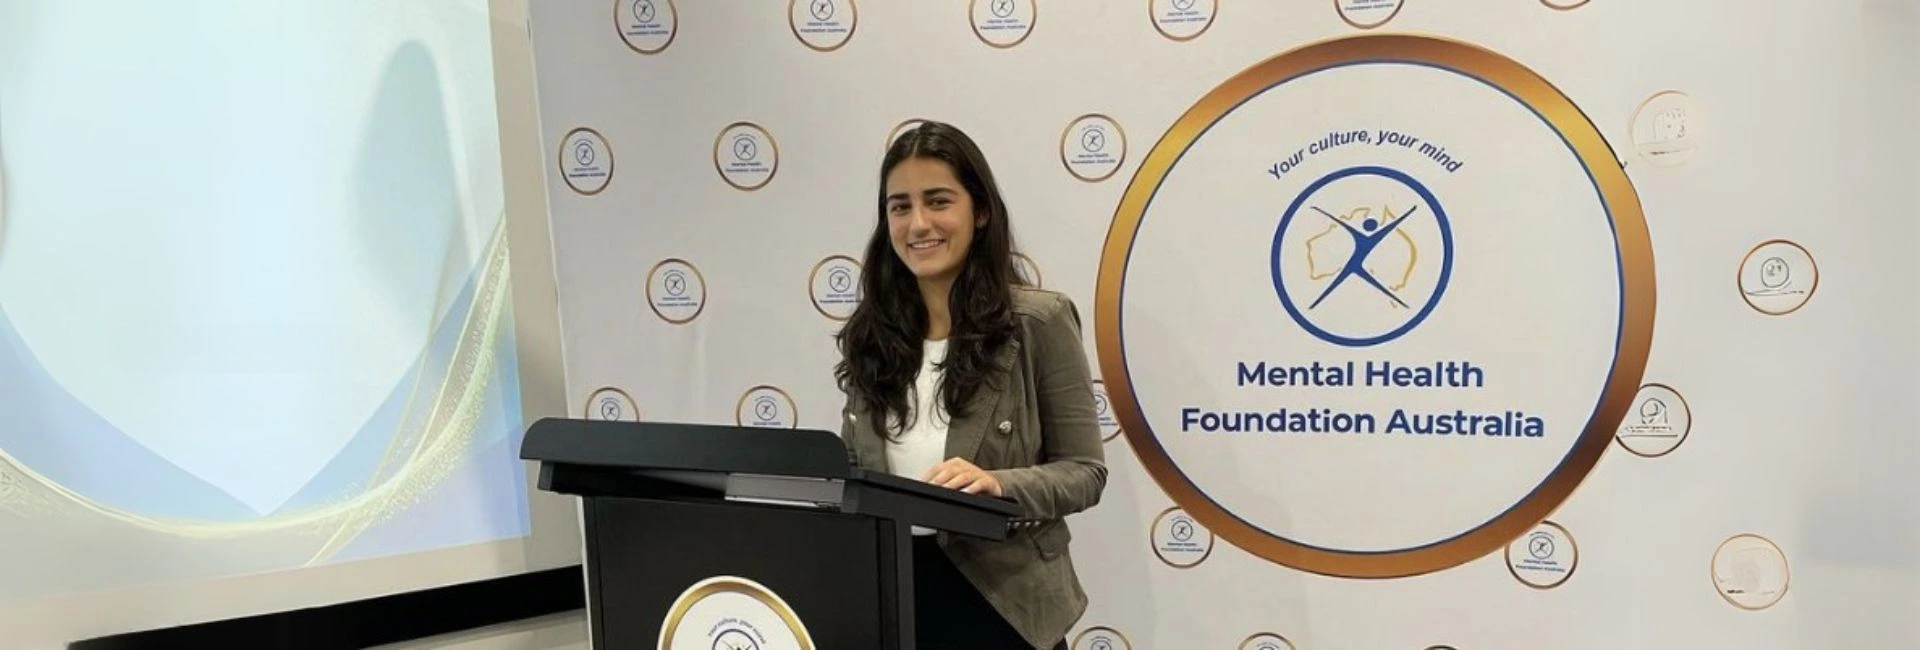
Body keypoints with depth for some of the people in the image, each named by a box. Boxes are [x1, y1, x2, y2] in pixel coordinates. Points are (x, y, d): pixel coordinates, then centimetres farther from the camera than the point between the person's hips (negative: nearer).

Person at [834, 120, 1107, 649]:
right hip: (886, 597, 4)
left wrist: (999, 484, -26)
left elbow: (1085, 471, -8)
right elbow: (853, 466, 10)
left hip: (999, 601, -3)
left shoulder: (1039, 320, -9)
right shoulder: (868, 335, 3)